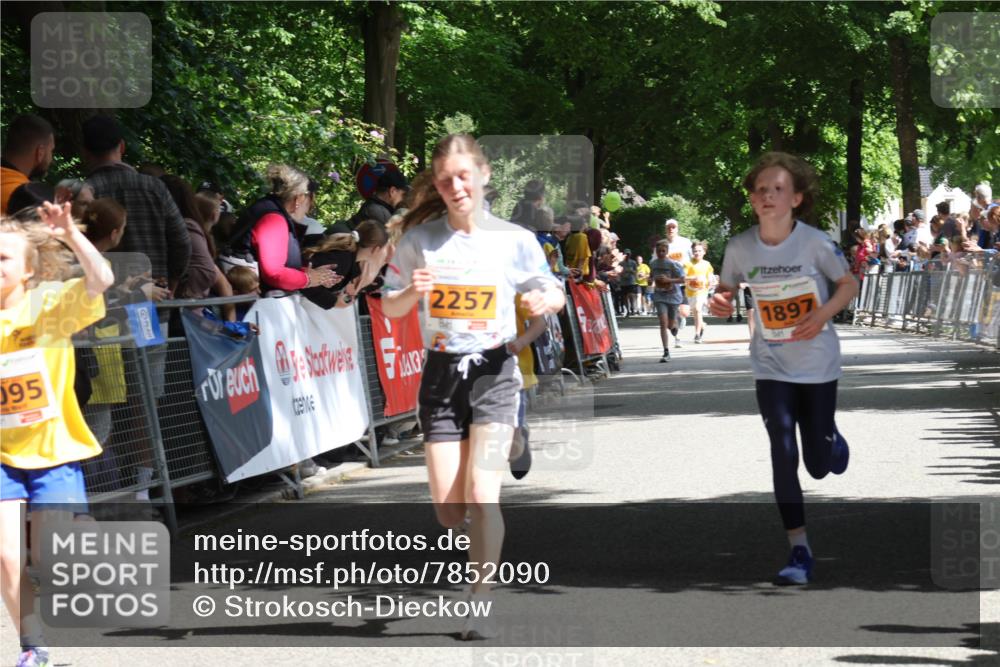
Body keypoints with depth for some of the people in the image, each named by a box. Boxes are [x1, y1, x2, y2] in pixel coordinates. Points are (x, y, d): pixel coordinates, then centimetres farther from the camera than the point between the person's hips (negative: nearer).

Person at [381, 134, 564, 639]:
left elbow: (554, 294, 10)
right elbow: (390, 307, 9)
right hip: (441, 373, 2)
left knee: (481, 496, -16)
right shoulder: (419, 241, 1)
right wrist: (413, 291, -13)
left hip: (493, 372, -2)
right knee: (448, 510, 0)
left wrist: (545, 300, -14)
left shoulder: (514, 239, -1)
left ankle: (480, 606, -4)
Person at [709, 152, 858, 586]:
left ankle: (832, 441, 46)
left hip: (817, 364, -1)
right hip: (771, 367, 1)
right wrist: (720, 303, -16)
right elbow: (727, 289, 8)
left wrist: (824, 313, -21)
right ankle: (799, 551, -3)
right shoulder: (740, 248, -10)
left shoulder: (815, 244, -16)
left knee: (819, 465, 7)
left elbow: (849, 284, -2)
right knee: (783, 455, -10)